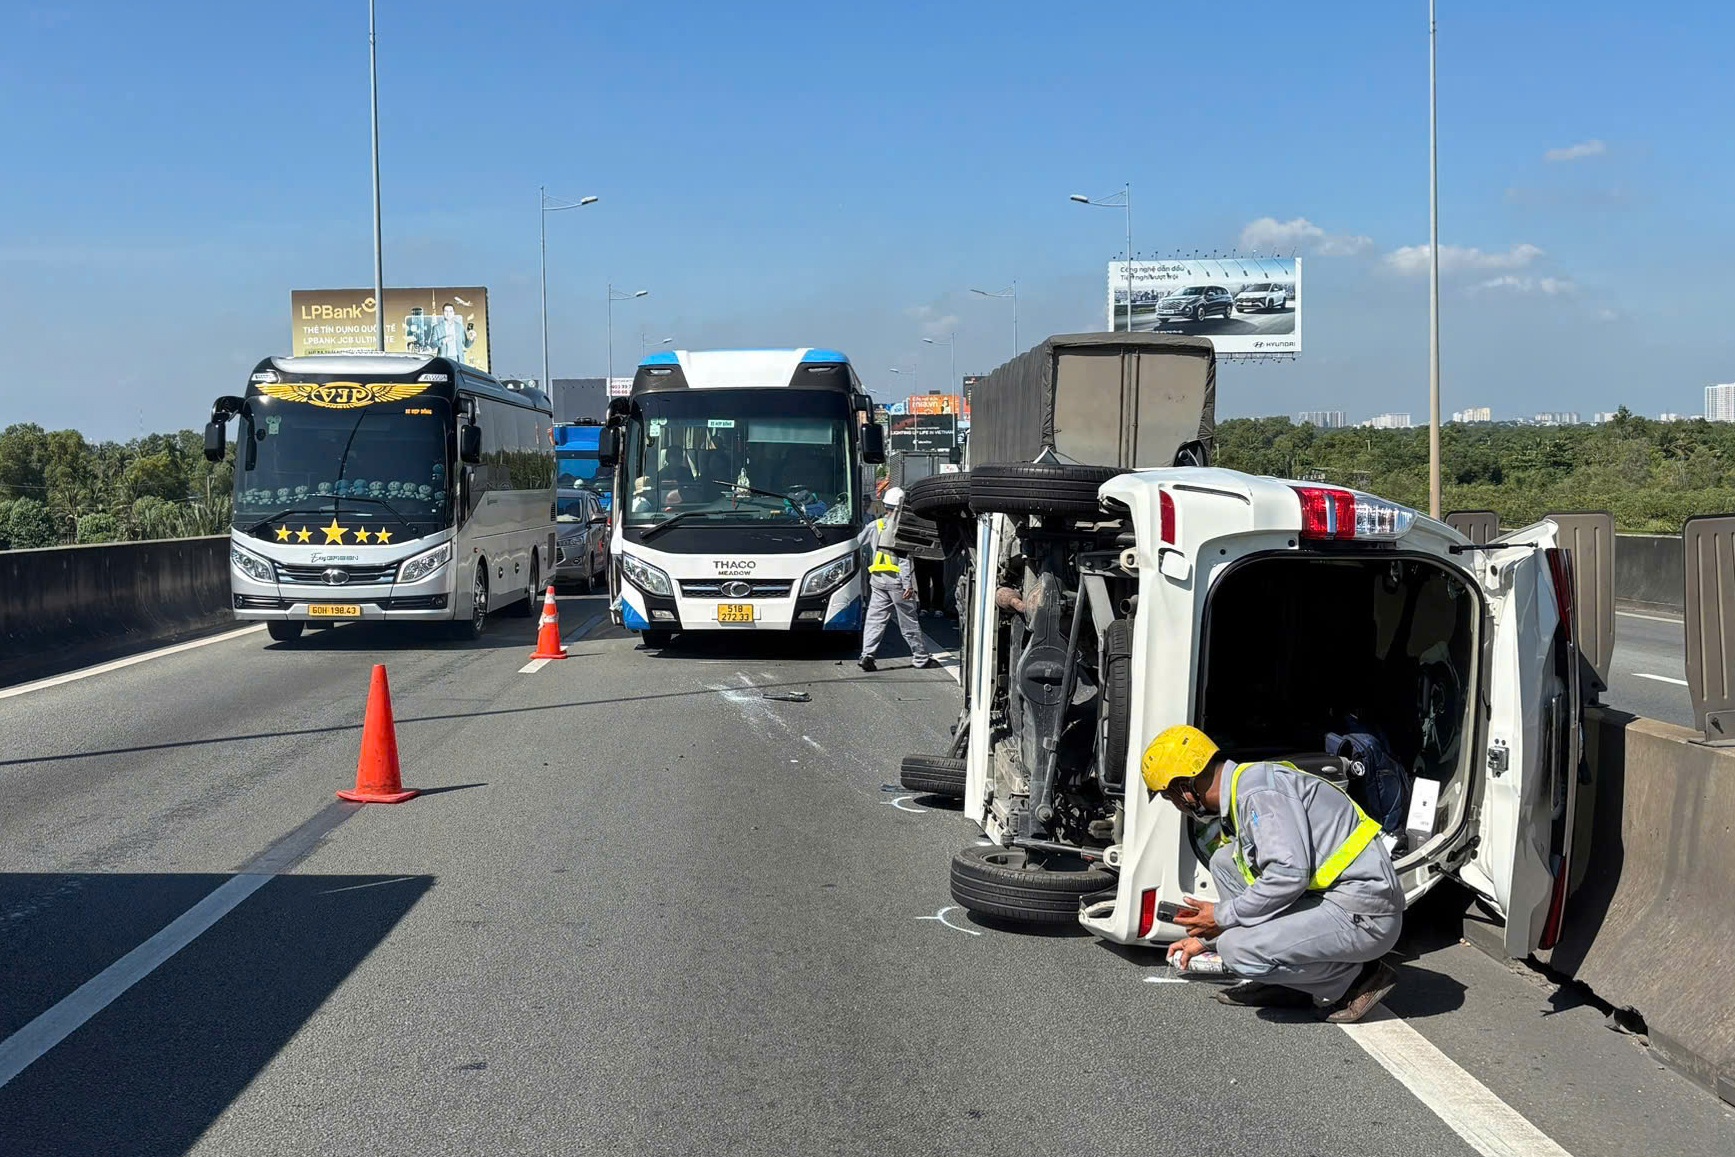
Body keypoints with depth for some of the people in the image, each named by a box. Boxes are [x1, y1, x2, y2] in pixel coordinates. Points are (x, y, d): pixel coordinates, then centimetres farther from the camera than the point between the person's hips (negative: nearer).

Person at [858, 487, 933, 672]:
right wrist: (908, 584, -14)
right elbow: (904, 557, -15)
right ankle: (920, 657, 15)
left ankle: (867, 654, -9)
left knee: (875, 618, 4)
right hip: (897, 580, -5)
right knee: (908, 620, 5)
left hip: (878, 579, 5)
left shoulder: (878, 525, 8)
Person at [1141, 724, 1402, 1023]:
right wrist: (1205, 937, 37)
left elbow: (1289, 872, -27)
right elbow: (1264, 876, 31)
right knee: (1225, 861, 12)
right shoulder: (1240, 793, 17)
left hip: (1363, 913, -10)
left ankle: (1356, 978, -3)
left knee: (1238, 949, -22)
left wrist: (1223, 917, -13)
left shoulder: (1257, 788, -16)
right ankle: (1284, 985, 10)